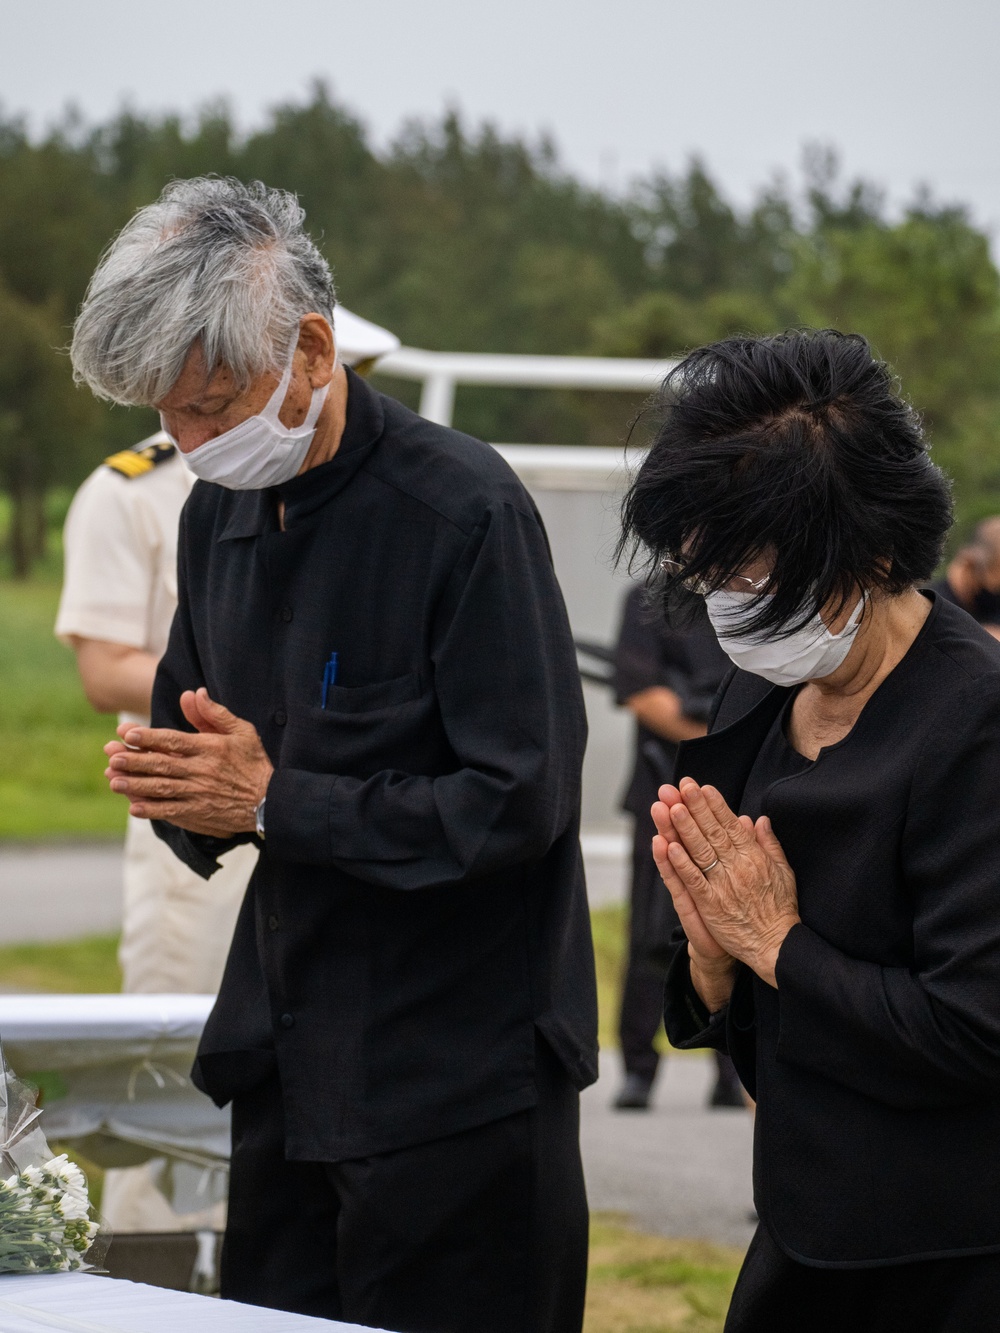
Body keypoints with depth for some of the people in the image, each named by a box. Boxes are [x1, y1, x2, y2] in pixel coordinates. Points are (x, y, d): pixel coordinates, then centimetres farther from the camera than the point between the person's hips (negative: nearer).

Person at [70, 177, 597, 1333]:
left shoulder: (464, 511, -15)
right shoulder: (219, 512, 10)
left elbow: (518, 802, -19)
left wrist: (273, 800, -18)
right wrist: (177, 787, -6)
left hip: (459, 1078, -7)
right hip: (289, 1060, 7)